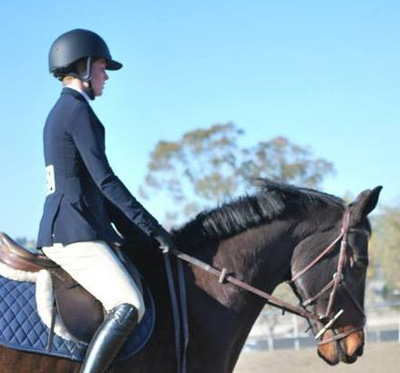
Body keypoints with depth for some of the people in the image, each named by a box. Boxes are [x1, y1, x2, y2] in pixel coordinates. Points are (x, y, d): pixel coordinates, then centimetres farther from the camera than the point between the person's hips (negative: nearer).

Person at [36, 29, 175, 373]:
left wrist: (129, 227, 20)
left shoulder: (60, 112, 22)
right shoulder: (78, 110, -9)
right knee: (129, 307, -23)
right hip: (74, 233, -11)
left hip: (62, 231, 11)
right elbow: (105, 180, -15)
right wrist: (151, 227, -12)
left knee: (124, 304, 16)